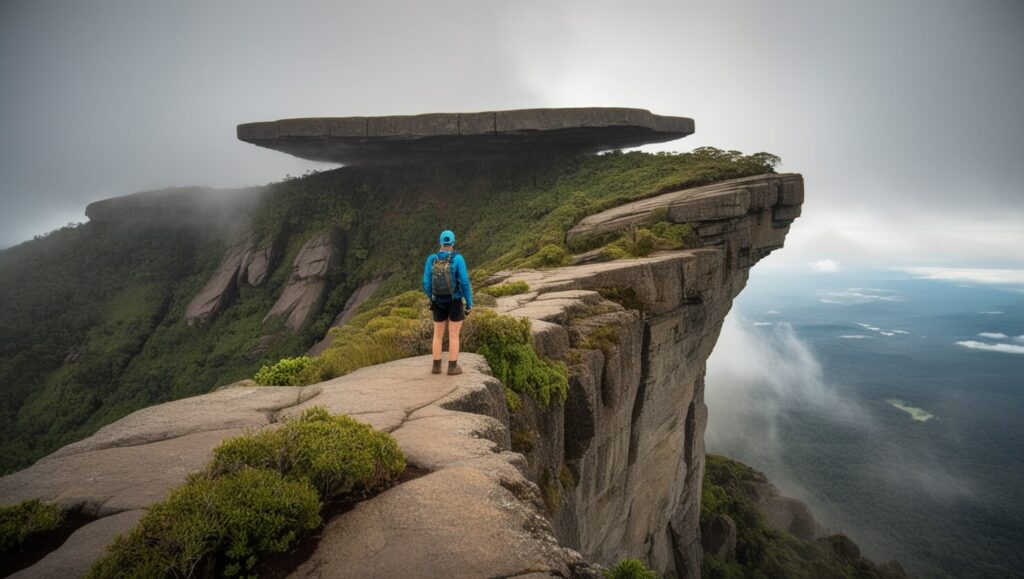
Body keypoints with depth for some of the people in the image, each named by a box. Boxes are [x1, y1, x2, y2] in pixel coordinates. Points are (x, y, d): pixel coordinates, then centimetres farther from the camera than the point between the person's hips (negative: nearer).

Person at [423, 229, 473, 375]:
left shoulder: (431, 259, -3)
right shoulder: (458, 258, -13)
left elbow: (426, 284, -1)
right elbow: (464, 282, -15)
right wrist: (470, 303, -6)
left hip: (439, 303, 3)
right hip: (455, 302, -3)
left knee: (438, 334, 15)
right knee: (454, 336, 6)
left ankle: (437, 366, 16)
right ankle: (452, 367, 7)